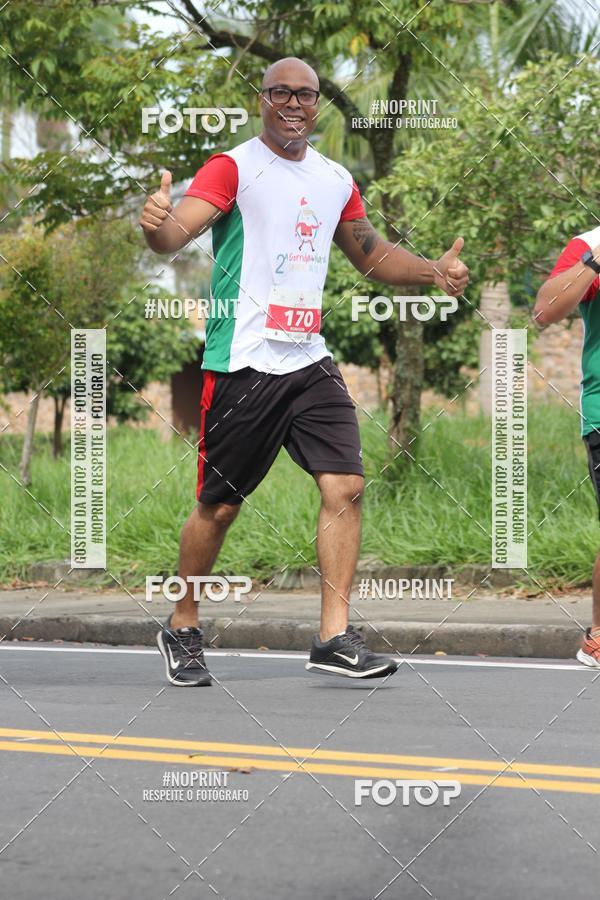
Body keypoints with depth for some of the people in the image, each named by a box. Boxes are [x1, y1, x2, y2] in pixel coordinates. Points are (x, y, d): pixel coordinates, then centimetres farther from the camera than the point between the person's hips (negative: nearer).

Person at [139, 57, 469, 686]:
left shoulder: (336, 181, 13)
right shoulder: (233, 168, -7)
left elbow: (371, 254, 27)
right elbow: (178, 229, -23)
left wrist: (434, 272, 11)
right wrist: (158, 225, -47)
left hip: (309, 361, 5)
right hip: (242, 365, -5)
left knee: (345, 486, -8)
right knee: (219, 505, 3)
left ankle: (334, 638, -4)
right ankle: (182, 628, 23)